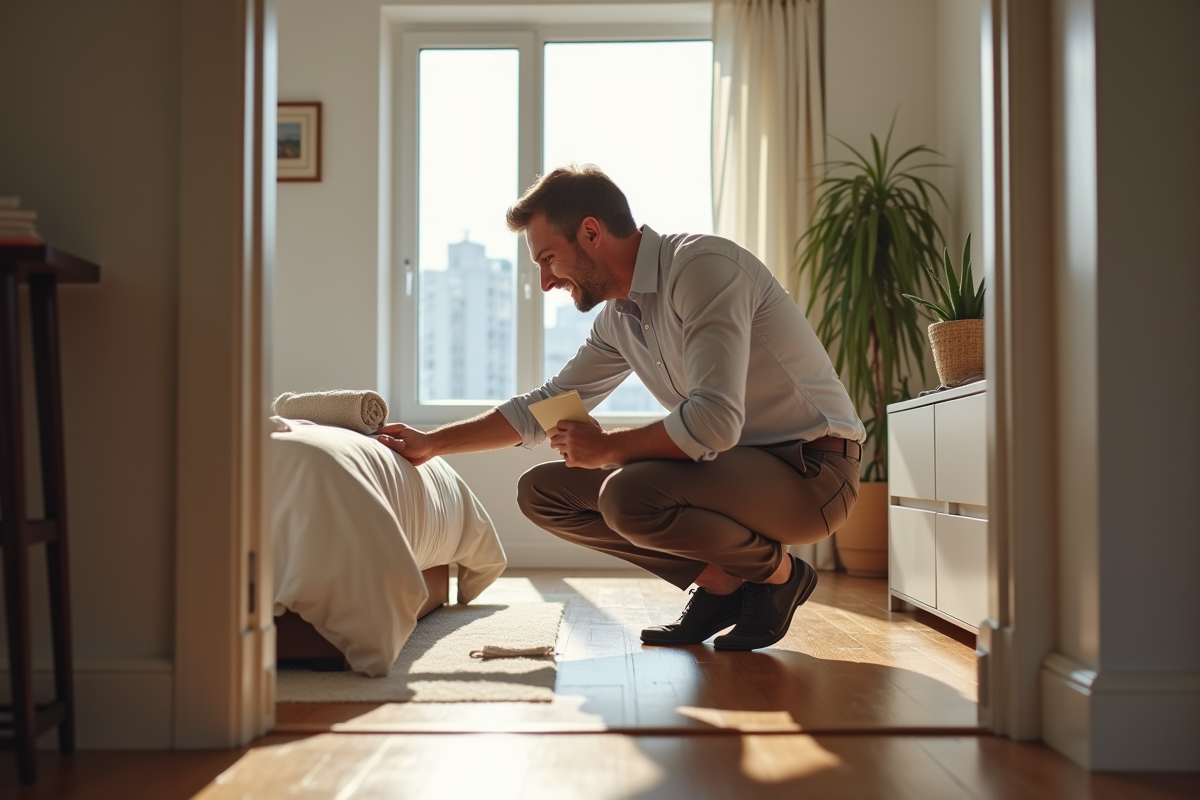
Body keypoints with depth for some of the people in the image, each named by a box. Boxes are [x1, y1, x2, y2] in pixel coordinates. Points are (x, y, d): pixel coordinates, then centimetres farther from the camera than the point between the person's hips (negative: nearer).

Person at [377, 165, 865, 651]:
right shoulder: (618, 317, 9)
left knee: (628, 496, -33)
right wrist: (432, 443, 16)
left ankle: (777, 572, -6)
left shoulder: (702, 265, -19)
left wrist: (606, 448, -14)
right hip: (735, 462, 8)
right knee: (542, 490, 3)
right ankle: (720, 582, 4)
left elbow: (715, 421, -29)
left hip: (811, 468, -8)